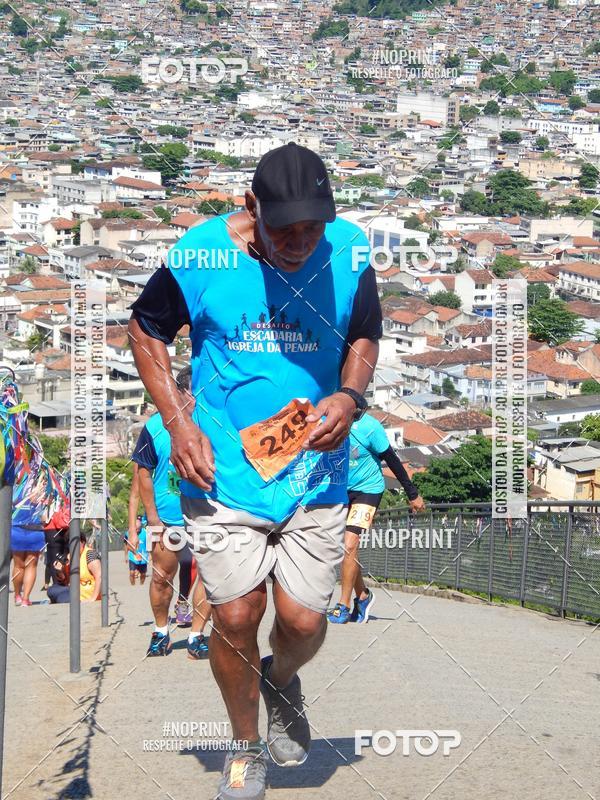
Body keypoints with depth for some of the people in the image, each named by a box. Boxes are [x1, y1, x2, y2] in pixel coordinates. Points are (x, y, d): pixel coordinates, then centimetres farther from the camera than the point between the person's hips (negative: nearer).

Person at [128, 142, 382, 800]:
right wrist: (177, 423, -4)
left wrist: (349, 396, -9)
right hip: (223, 468, -1)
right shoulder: (200, 253, -11)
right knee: (235, 616, -2)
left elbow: (364, 337, 11)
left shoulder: (350, 252, -6)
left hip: (314, 470, 1)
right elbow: (145, 329, 5)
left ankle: (281, 679, 38)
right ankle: (245, 747, 24)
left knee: (303, 621, -1)